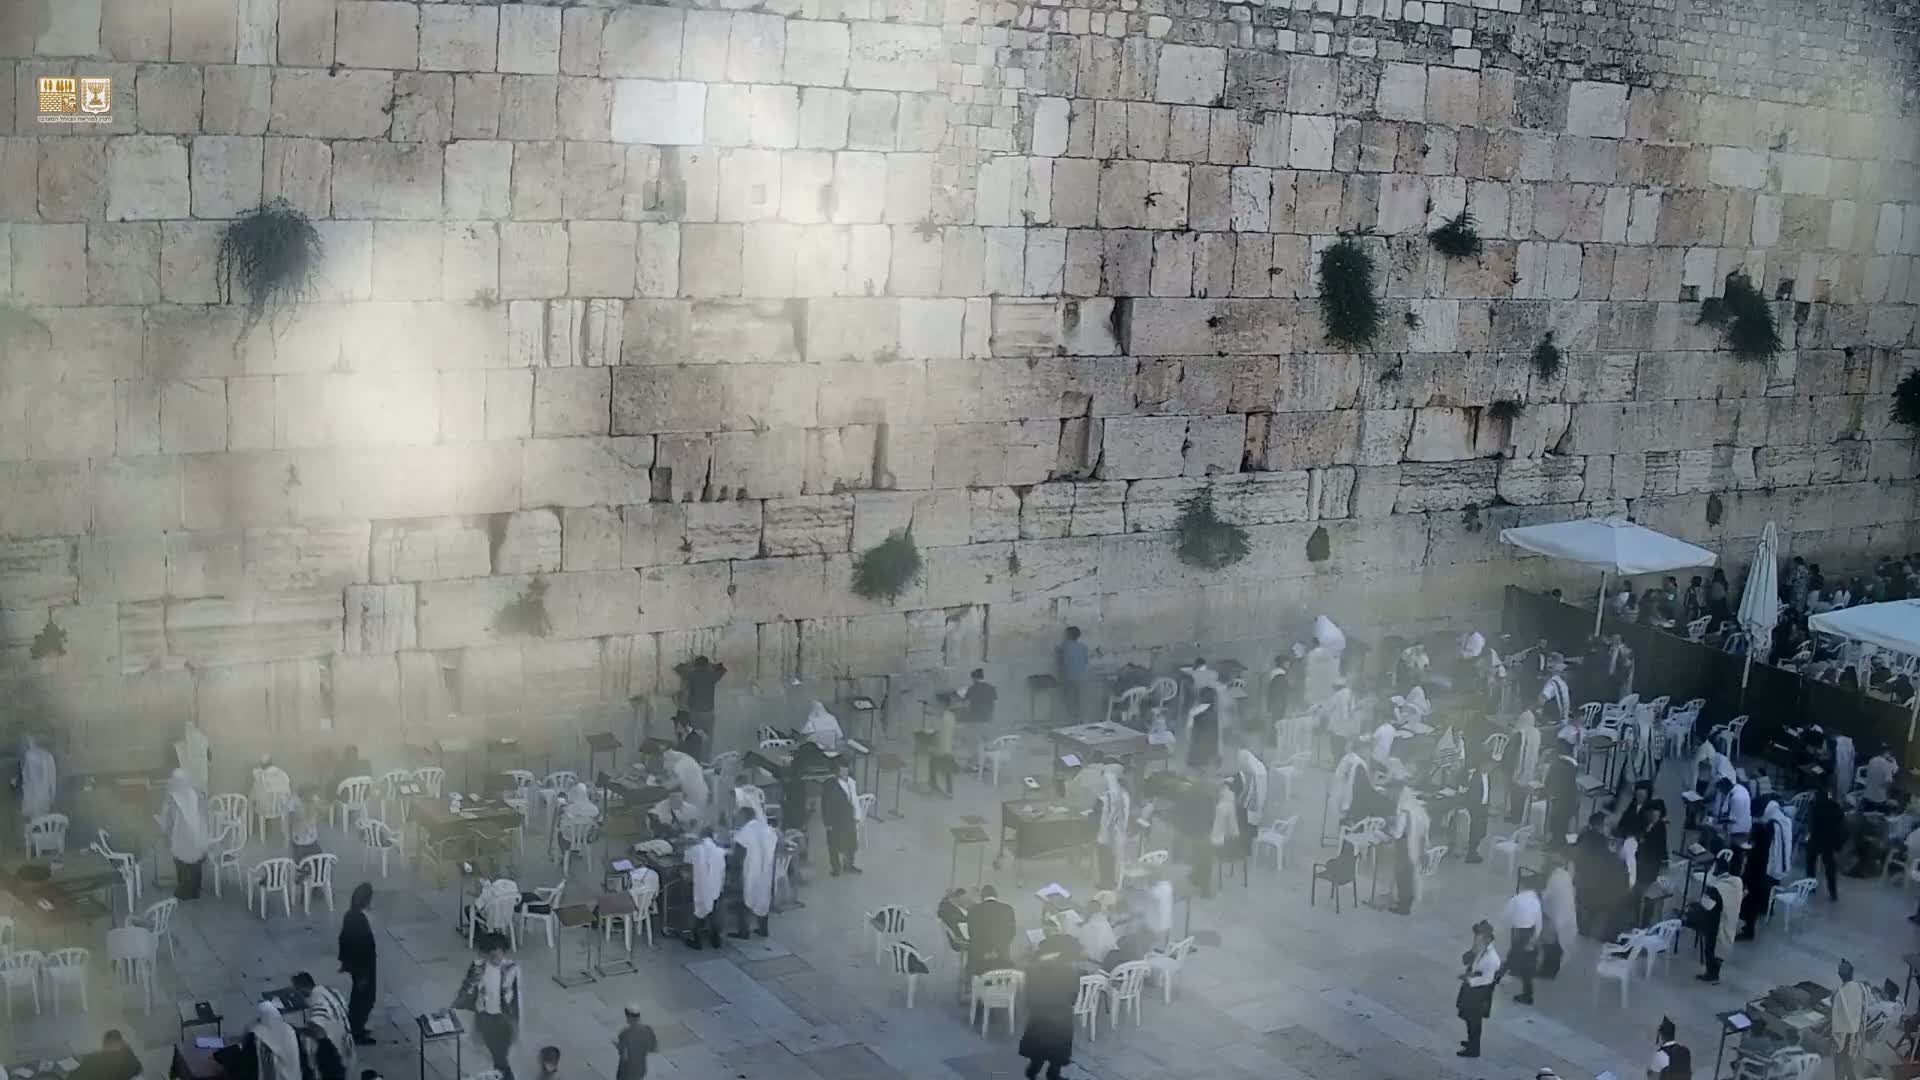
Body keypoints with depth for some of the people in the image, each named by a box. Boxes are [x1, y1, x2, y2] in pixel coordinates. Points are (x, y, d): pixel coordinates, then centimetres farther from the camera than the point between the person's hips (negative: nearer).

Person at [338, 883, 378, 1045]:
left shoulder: (350, 915, -2)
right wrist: (364, 974, -19)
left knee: (357, 995, 24)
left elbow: (343, 938, 10)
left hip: (353, 963, 9)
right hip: (362, 966, -9)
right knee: (365, 998, 7)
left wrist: (344, 961, 21)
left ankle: (353, 1027, 36)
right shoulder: (360, 920, -29)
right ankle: (358, 1033, 16)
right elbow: (363, 947, -25)